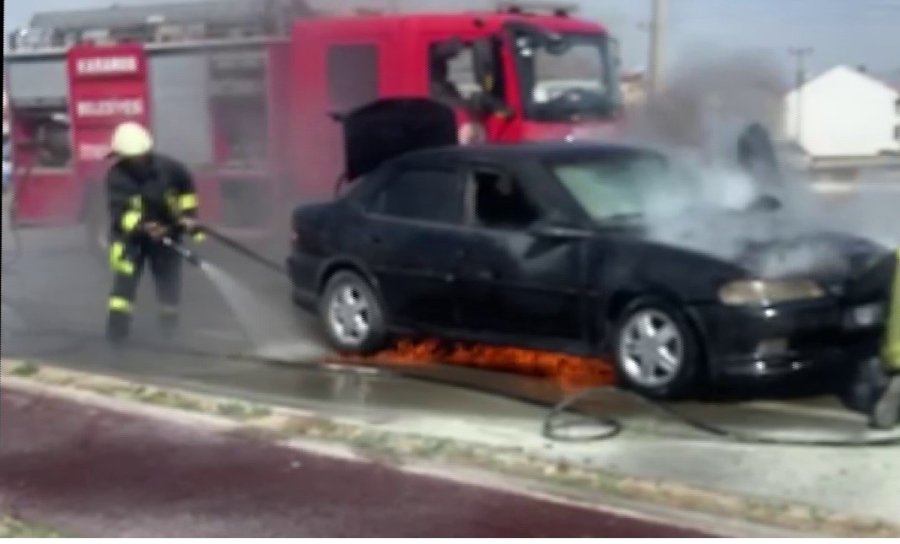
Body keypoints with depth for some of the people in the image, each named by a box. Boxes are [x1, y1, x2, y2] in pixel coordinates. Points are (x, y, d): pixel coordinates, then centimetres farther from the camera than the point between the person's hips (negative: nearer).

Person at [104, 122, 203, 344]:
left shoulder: (166, 167, -13)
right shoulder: (116, 177, -21)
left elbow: (187, 186, 6)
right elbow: (120, 212, -31)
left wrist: (188, 215, 1)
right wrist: (142, 227, -46)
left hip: (166, 230, 2)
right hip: (130, 234, -2)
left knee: (169, 280, 4)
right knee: (125, 276, -15)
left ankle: (170, 322, 25)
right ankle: (117, 324, -12)